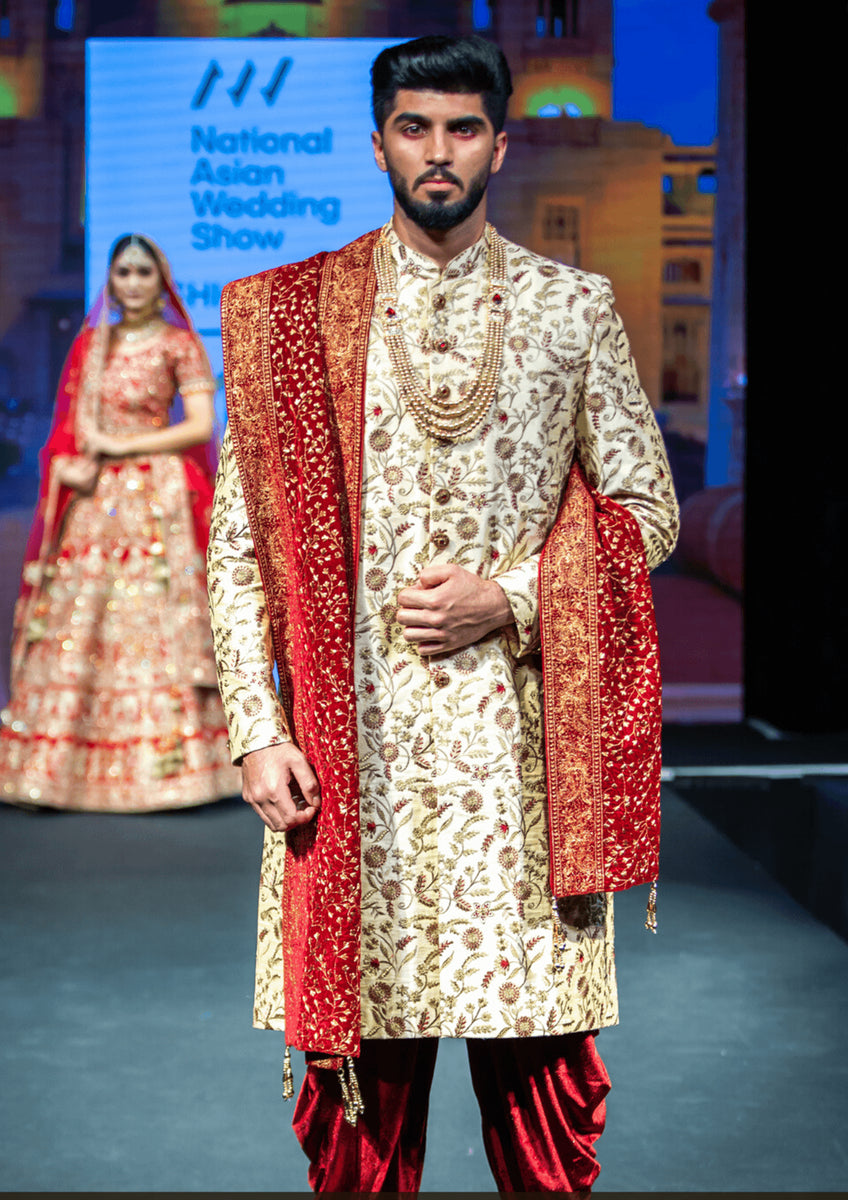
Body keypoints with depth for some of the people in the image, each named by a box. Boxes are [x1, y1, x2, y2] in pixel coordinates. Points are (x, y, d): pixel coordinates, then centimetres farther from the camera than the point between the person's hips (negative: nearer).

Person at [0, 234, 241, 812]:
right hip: (91, 500, 5)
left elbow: (201, 426, -7)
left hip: (155, 499, -4)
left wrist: (122, 445, -9)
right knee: (73, 624, 1)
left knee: (151, 622, -7)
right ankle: (60, 765, 5)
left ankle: (160, 761, -1)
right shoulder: (90, 344, 15)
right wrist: (70, 463, -7)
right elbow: (67, 425, 14)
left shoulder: (179, 345, 1)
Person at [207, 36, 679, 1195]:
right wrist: (257, 732, -6)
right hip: (352, 747, 0)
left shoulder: (573, 308, 6)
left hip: (522, 745, 0)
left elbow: (647, 509, 7)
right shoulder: (290, 314, 5)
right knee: (362, 1076, 7)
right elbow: (239, 546, 3)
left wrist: (509, 597, -8)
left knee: (540, 1076, 5)